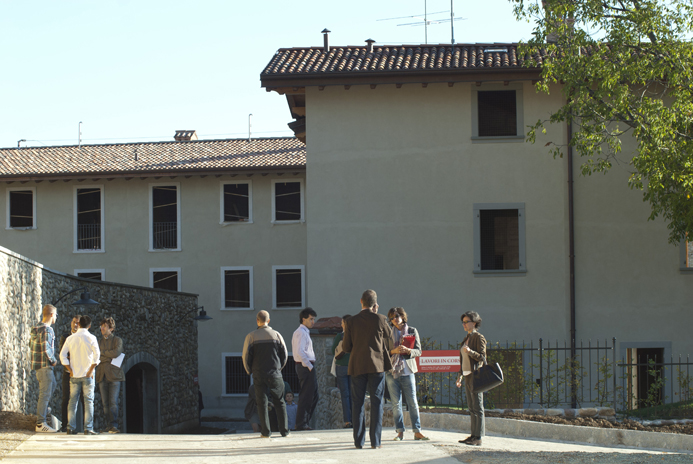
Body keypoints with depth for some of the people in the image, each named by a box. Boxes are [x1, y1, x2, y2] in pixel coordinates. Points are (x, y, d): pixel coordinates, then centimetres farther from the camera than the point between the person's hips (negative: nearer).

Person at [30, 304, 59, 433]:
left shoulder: (36, 329, 10)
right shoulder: (47, 330, -19)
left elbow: (31, 345, 19)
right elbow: (46, 349, -27)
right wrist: (53, 360, -11)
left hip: (37, 364, 10)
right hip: (45, 365, -10)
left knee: (52, 385, 30)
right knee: (45, 393, -6)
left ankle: (42, 408, 33)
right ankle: (40, 423, -4)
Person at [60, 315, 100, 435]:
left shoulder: (70, 338, 4)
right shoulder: (91, 338, -5)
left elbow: (62, 355, 0)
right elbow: (96, 355, -14)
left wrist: (70, 370, 3)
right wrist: (91, 370, -7)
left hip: (74, 375, 3)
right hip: (87, 375, -3)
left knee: (72, 401, 7)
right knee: (88, 401, -1)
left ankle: (70, 428, 5)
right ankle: (88, 428, -6)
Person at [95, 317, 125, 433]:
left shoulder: (117, 340, 7)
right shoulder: (100, 342, 21)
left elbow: (116, 353, -11)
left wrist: (102, 353, -2)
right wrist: (108, 357, -2)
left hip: (114, 375, -4)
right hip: (102, 375, 4)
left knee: (113, 402, -12)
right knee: (105, 403, 1)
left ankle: (113, 425, -13)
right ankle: (108, 425, 3)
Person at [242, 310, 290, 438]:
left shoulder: (251, 336, -3)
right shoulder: (276, 335, 1)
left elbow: (246, 356, -4)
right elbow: (284, 354, 5)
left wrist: (250, 371, 12)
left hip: (258, 374, -1)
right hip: (275, 374, 1)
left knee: (261, 403, 5)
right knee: (279, 402, 9)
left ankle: (265, 431, 0)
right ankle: (284, 430, 7)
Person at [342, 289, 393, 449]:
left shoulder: (351, 321, 0)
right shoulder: (380, 319, -4)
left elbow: (346, 347, 3)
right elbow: (390, 343, 5)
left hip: (357, 366, 1)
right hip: (377, 365, -1)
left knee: (357, 403, 6)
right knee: (376, 403, 2)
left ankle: (359, 441, 4)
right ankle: (375, 441, -1)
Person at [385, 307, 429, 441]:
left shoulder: (412, 331, 7)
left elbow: (418, 351, 3)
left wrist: (408, 350, -16)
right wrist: (394, 351, -13)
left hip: (407, 371, 0)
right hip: (392, 371, 0)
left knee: (413, 402, -2)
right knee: (396, 403, 0)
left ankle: (417, 431, 2)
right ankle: (400, 432, 6)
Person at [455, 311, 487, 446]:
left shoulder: (479, 338, -8)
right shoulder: (466, 338, 17)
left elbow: (482, 357, -12)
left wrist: (470, 351, -27)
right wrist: (460, 375, 21)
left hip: (475, 375, -9)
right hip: (467, 375, 9)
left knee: (477, 407, -8)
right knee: (471, 407, 8)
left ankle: (478, 438, -8)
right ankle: (474, 434, 11)